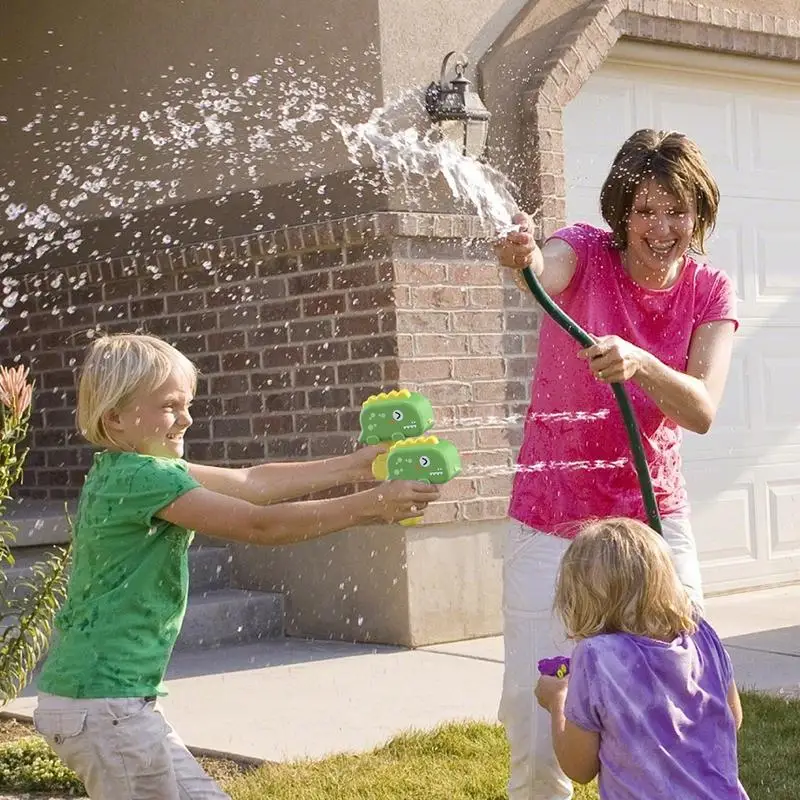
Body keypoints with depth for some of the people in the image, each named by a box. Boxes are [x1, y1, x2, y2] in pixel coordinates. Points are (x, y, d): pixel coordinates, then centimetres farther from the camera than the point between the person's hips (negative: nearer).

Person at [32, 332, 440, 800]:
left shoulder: (122, 471, 10)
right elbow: (259, 525, -22)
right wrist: (369, 506, -17)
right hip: (103, 703, -10)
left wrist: (355, 466, 7)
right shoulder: (143, 478, -19)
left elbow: (251, 483, 11)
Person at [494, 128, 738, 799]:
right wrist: (525, 258, -54)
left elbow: (701, 411, -14)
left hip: (656, 520, 2)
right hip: (551, 523, -2)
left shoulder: (711, 293, 1)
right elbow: (544, 275, -30)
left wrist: (641, 364, -34)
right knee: (537, 727, -6)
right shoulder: (587, 253, -5)